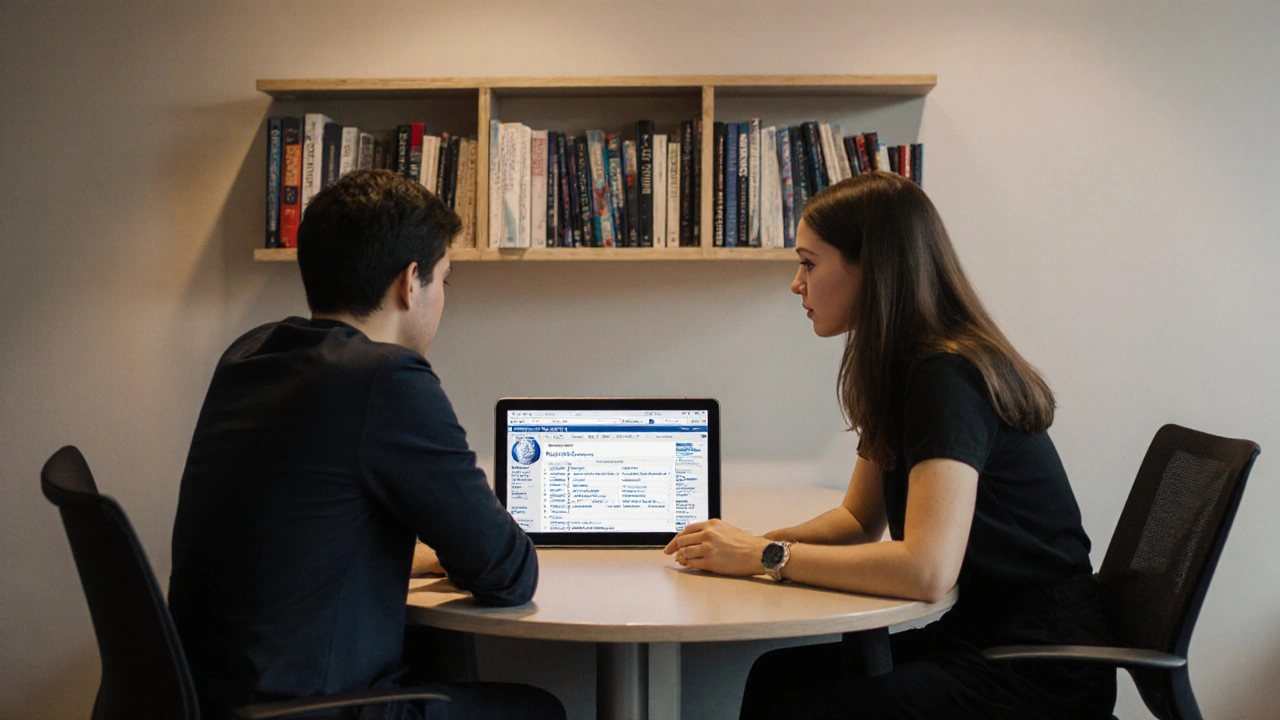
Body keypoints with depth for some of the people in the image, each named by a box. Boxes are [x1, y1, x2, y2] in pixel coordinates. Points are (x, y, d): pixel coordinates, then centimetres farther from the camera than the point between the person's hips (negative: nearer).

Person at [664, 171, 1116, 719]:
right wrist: (748, 544, -1)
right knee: (776, 676, -5)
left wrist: (766, 557, -21)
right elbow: (859, 519, 18)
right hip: (982, 634, 8)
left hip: (1043, 670, -8)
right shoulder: (904, 370, 8)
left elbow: (926, 569, -31)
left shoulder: (947, 377, -22)